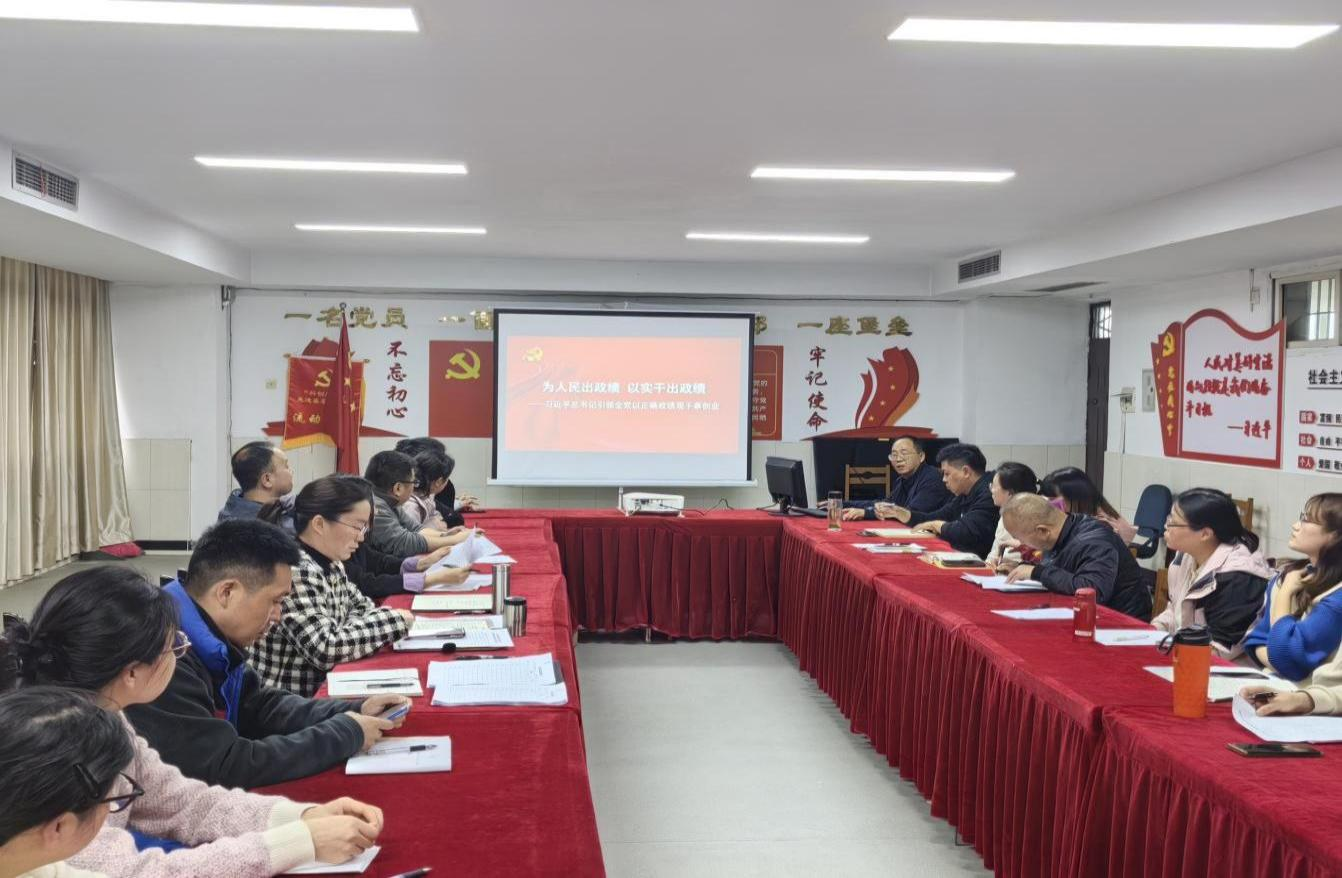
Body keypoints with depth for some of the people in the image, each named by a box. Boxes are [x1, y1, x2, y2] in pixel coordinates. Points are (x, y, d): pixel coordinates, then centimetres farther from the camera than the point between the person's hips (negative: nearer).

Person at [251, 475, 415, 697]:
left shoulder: (331, 564, 5)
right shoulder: (293, 571, -20)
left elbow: (361, 605, 20)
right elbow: (326, 649, -26)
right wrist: (394, 621, -16)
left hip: (323, 690, 8)